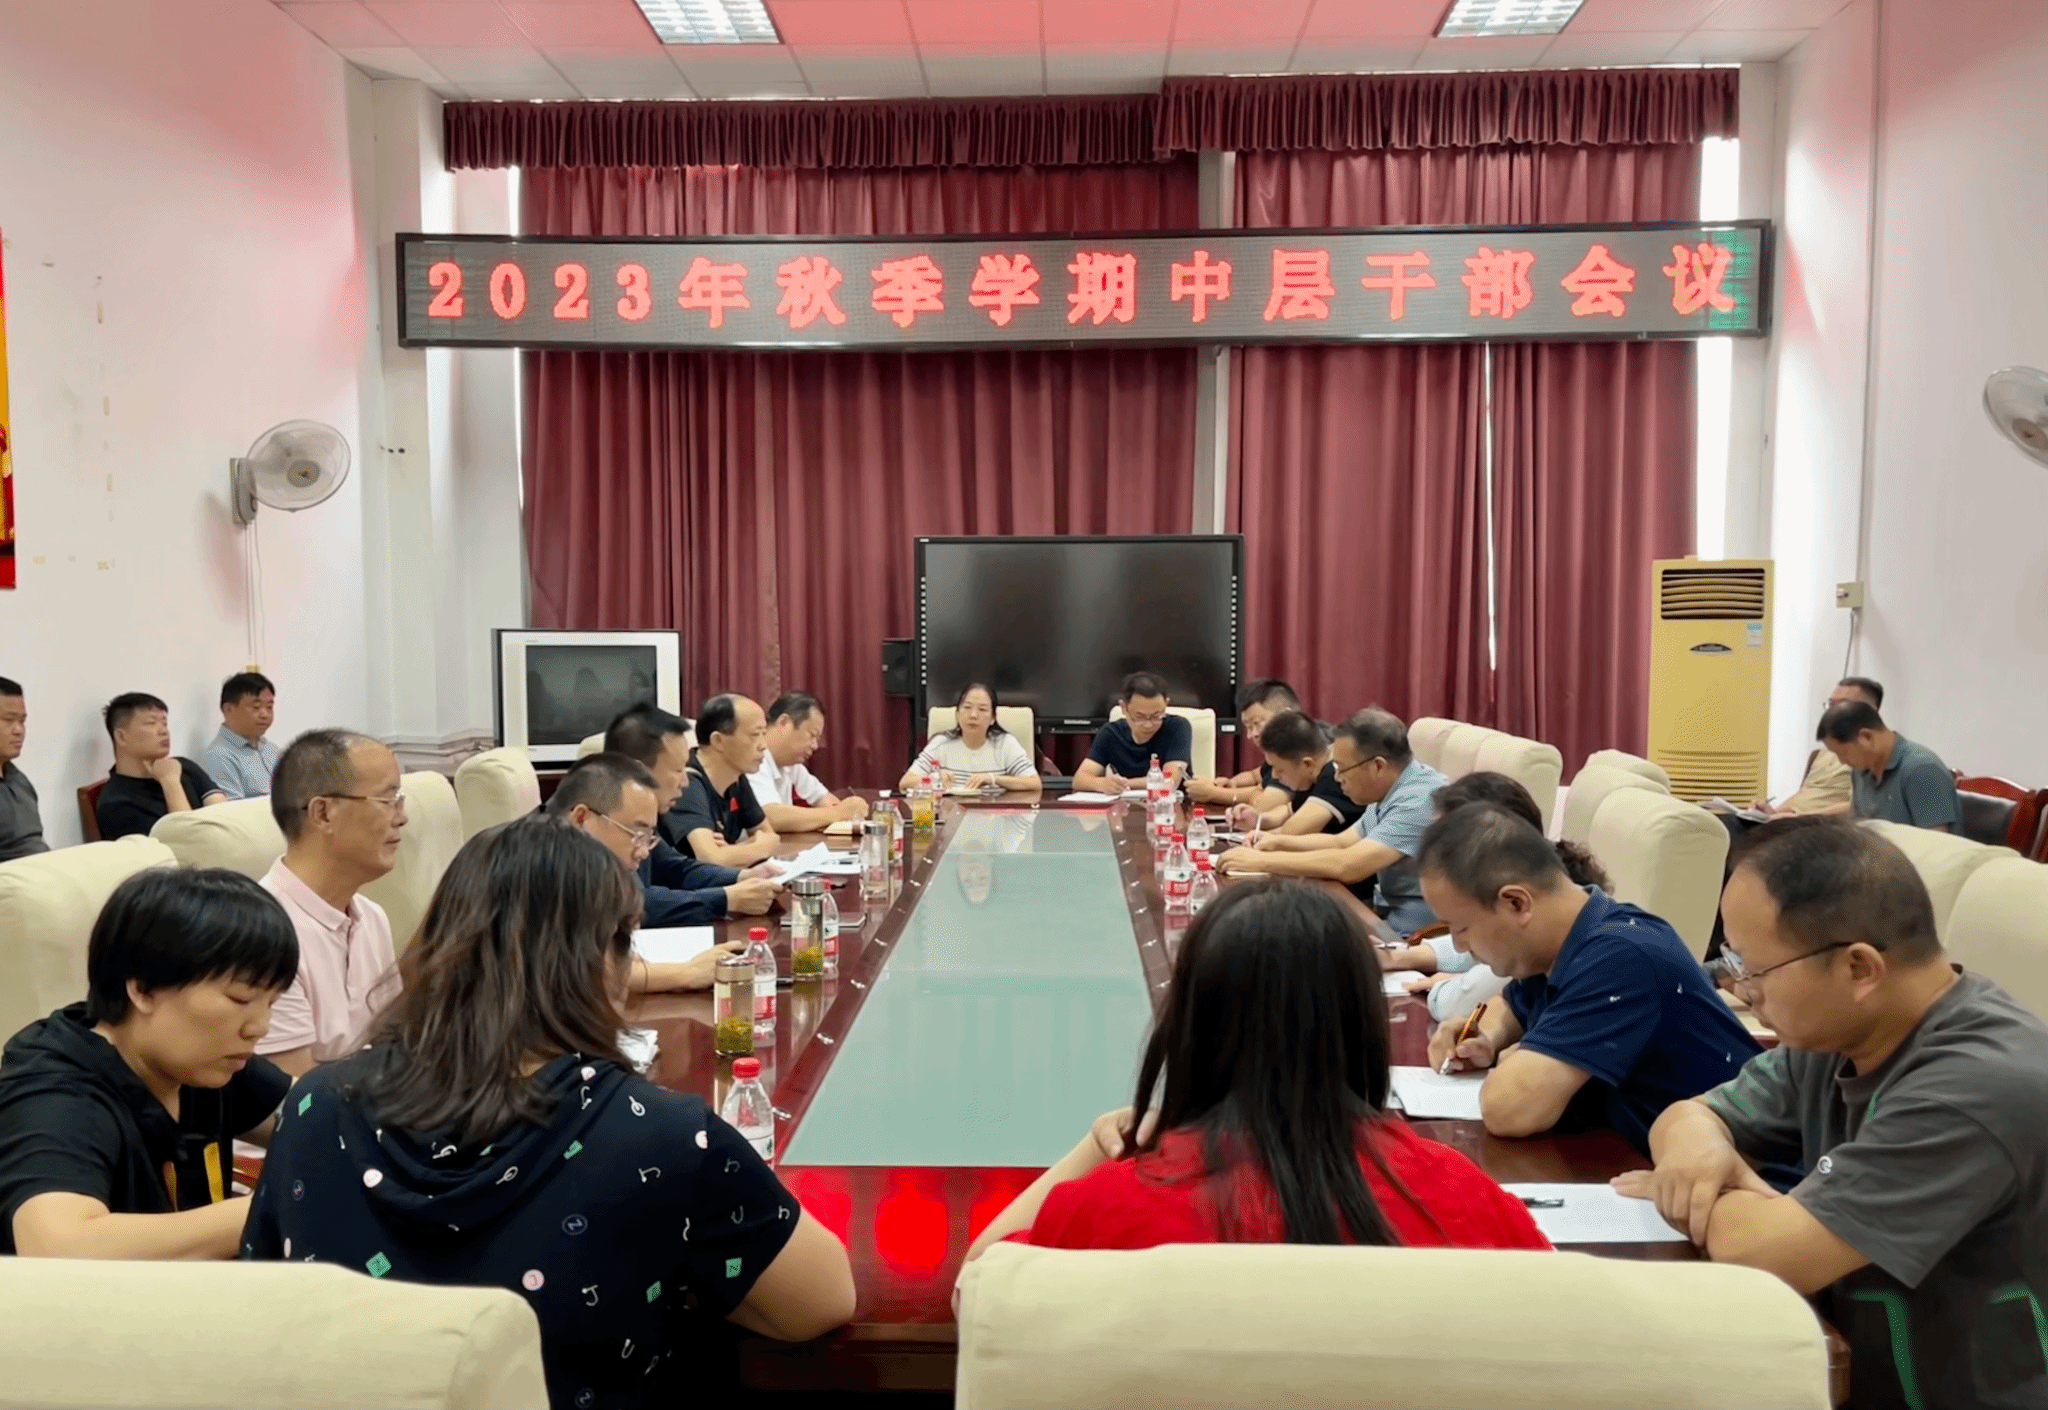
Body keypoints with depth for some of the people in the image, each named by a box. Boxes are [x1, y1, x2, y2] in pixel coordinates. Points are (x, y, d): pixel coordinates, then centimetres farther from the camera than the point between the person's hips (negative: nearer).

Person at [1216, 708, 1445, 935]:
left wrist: (1262, 861, -21)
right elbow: (1342, 842, 20)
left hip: (1413, 933, -8)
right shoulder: (1388, 793, 6)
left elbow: (1348, 865, -30)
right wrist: (1279, 842, 4)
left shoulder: (1421, 799, -24)